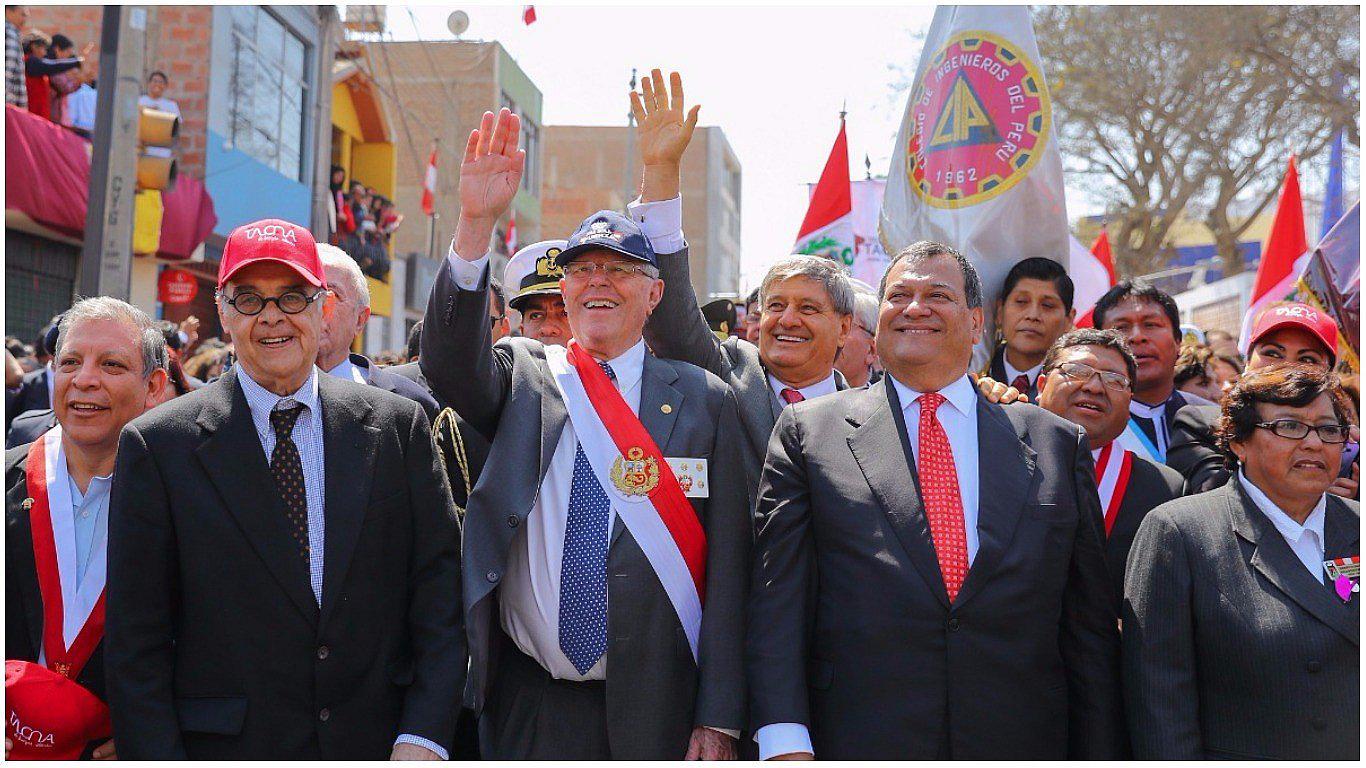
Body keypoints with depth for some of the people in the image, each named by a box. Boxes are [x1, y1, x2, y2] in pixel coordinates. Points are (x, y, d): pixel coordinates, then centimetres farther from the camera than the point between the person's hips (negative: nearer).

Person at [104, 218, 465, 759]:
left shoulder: (400, 426, 0)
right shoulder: (158, 445, -4)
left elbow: (439, 587, -2)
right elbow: (135, 639, -4)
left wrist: (424, 736, -11)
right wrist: (158, 757, -11)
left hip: (382, 746, 1)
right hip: (226, 749, -1)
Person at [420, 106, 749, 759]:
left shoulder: (704, 401, 1)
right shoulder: (521, 377, 6)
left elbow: (726, 566, -2)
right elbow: (449, 363, -16)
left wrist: (719, 720, -7)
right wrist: (476, 224, -29)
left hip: (656, 713, -1)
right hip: (526, 706, 1)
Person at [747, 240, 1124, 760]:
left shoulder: (1059, 444, 9)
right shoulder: (807, 431, 4)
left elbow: (1091, 627, 8)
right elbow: (777, 598, -2)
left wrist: (1100, 757, 3)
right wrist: (784, 740, -12)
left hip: (1021, 739, 2)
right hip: (858, 742, -2)